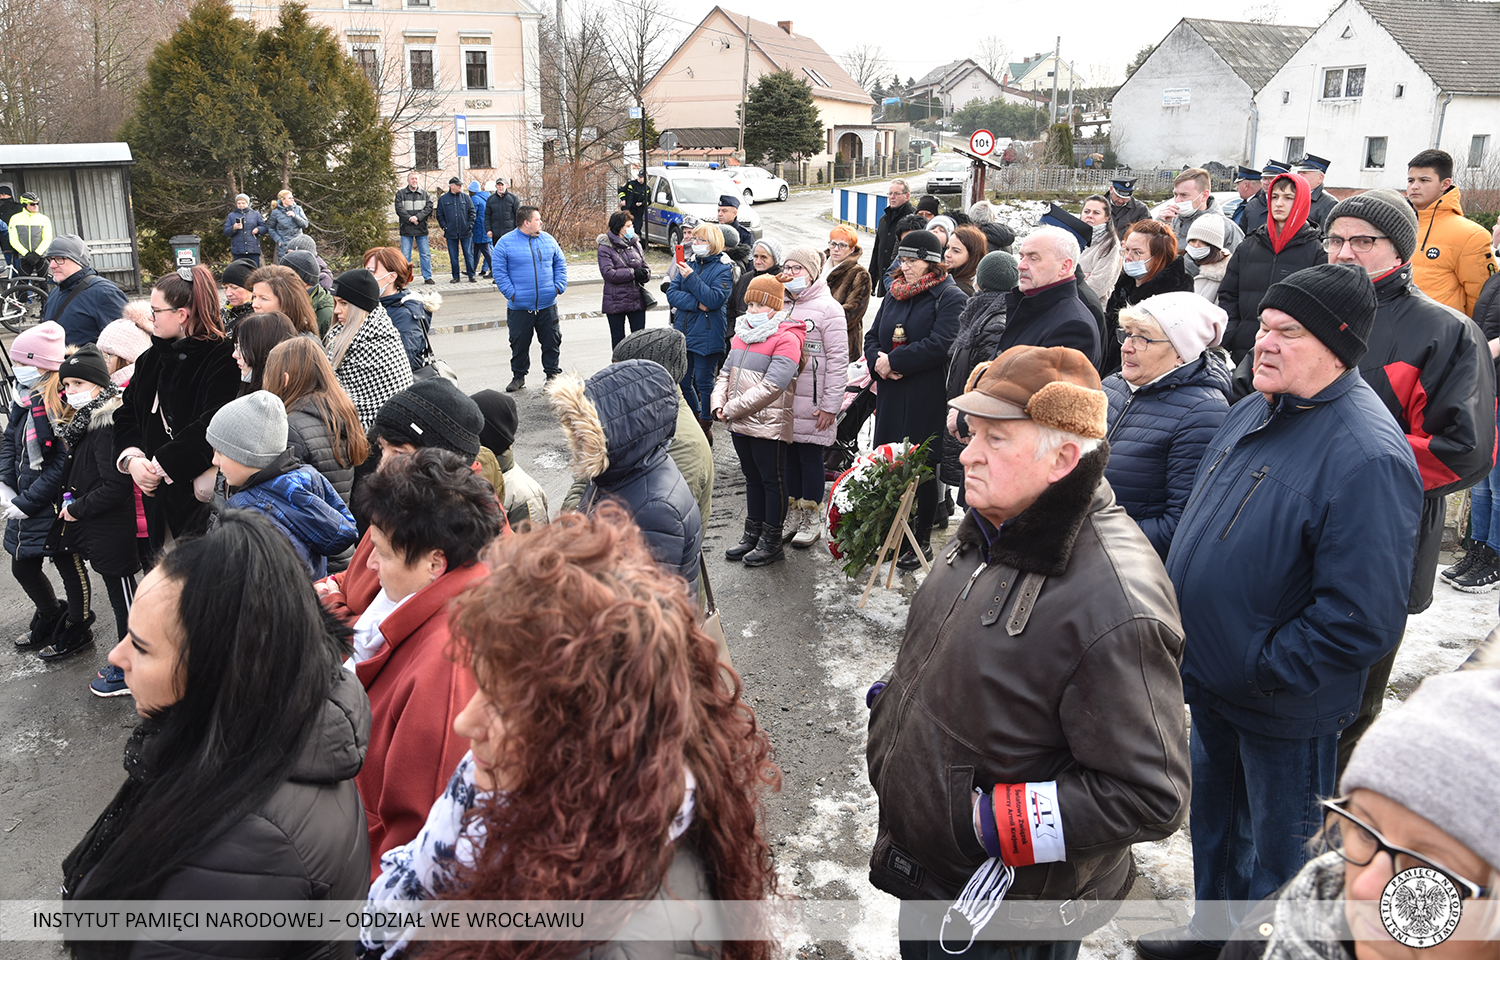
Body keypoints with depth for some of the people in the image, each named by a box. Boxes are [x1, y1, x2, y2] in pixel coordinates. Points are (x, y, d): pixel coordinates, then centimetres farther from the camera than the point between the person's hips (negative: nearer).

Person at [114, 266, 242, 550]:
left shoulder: (222, 360, -12)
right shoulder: (151, 359, 14)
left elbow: (211, 427, -21)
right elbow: (126, 415, 15)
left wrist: (161, 465, -17)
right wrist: (132, 459, -3)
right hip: (158, 497, 7)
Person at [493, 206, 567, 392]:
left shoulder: (548, 240, 7)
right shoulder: (505, 243, -5)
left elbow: (560, 264, 13)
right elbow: (499, 272, -5)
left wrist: (559, 286, 1)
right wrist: (511, 293, -12)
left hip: (547, 305, 3)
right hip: (519, 307, -2)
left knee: (552, 341, 8)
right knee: (520, 343, 7)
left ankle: (553, 373, 22)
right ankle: (519, 376, 22)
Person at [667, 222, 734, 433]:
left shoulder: (723, 269, -6)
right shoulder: (689, 264, 10)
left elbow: (715, 299, -19)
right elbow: (672, 294, 1)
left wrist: (691, 278, -21)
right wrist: (697, 304, -15)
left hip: (707, 336, -6)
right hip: (683, 332, 6)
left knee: (704, 383, 3)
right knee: (682, 382, 12)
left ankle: (706, 425, 19)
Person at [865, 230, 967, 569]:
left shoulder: (950, 298, -7)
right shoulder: (894, 295, 16)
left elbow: (940, 344, -20)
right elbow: (872, 337, 16)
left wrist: (893, 361, -16)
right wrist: (877, 361, -7)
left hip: (927, 400, -6)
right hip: (891, 395, 6)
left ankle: (922, 541, 16)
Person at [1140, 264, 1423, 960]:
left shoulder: (1368, 455, -27)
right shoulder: (1253, 412, 1)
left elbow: (1361, 620, -29)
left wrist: (1257, 669, -21)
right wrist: (1183, 634, 9)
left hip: (1284, 707, -8)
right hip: (1212, 686, 9)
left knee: (1275, 851, 14)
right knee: (1214, 819, 28)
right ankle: (1211, 929, 51)